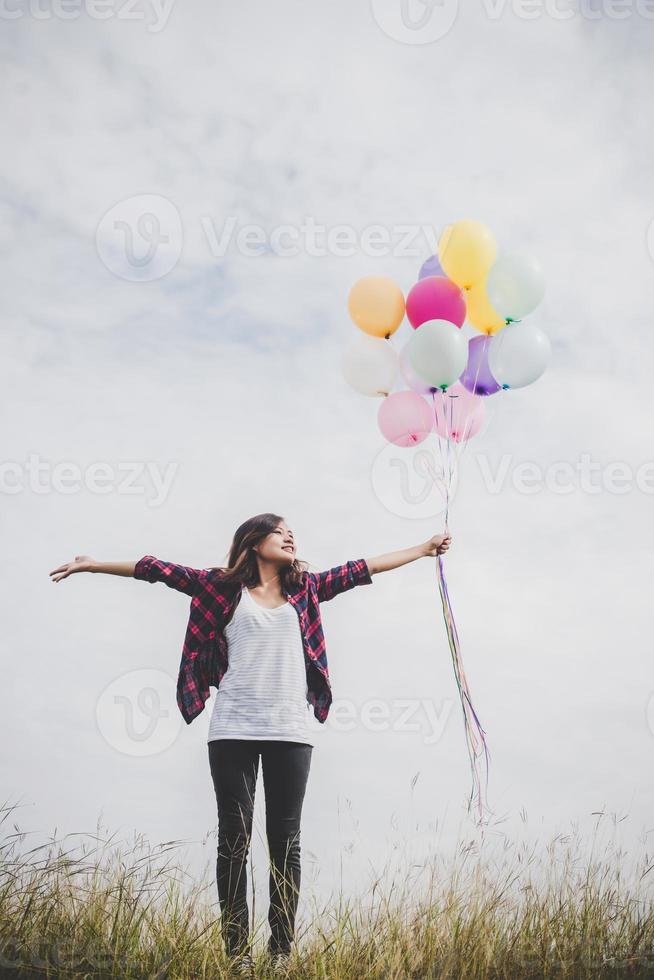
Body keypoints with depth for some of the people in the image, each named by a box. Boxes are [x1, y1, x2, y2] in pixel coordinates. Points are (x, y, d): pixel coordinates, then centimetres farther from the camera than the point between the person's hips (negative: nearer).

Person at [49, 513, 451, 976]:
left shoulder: (305, 588, 14)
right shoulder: (224, 586, 6)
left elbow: (359, 569, 17)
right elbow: (162, 570, 3)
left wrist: (423, 549, 19)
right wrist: (94, 563, 1)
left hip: (291, 732, 3)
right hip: (233, 730, -2)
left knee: (286, 842, 4)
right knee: (234, 840, 1)